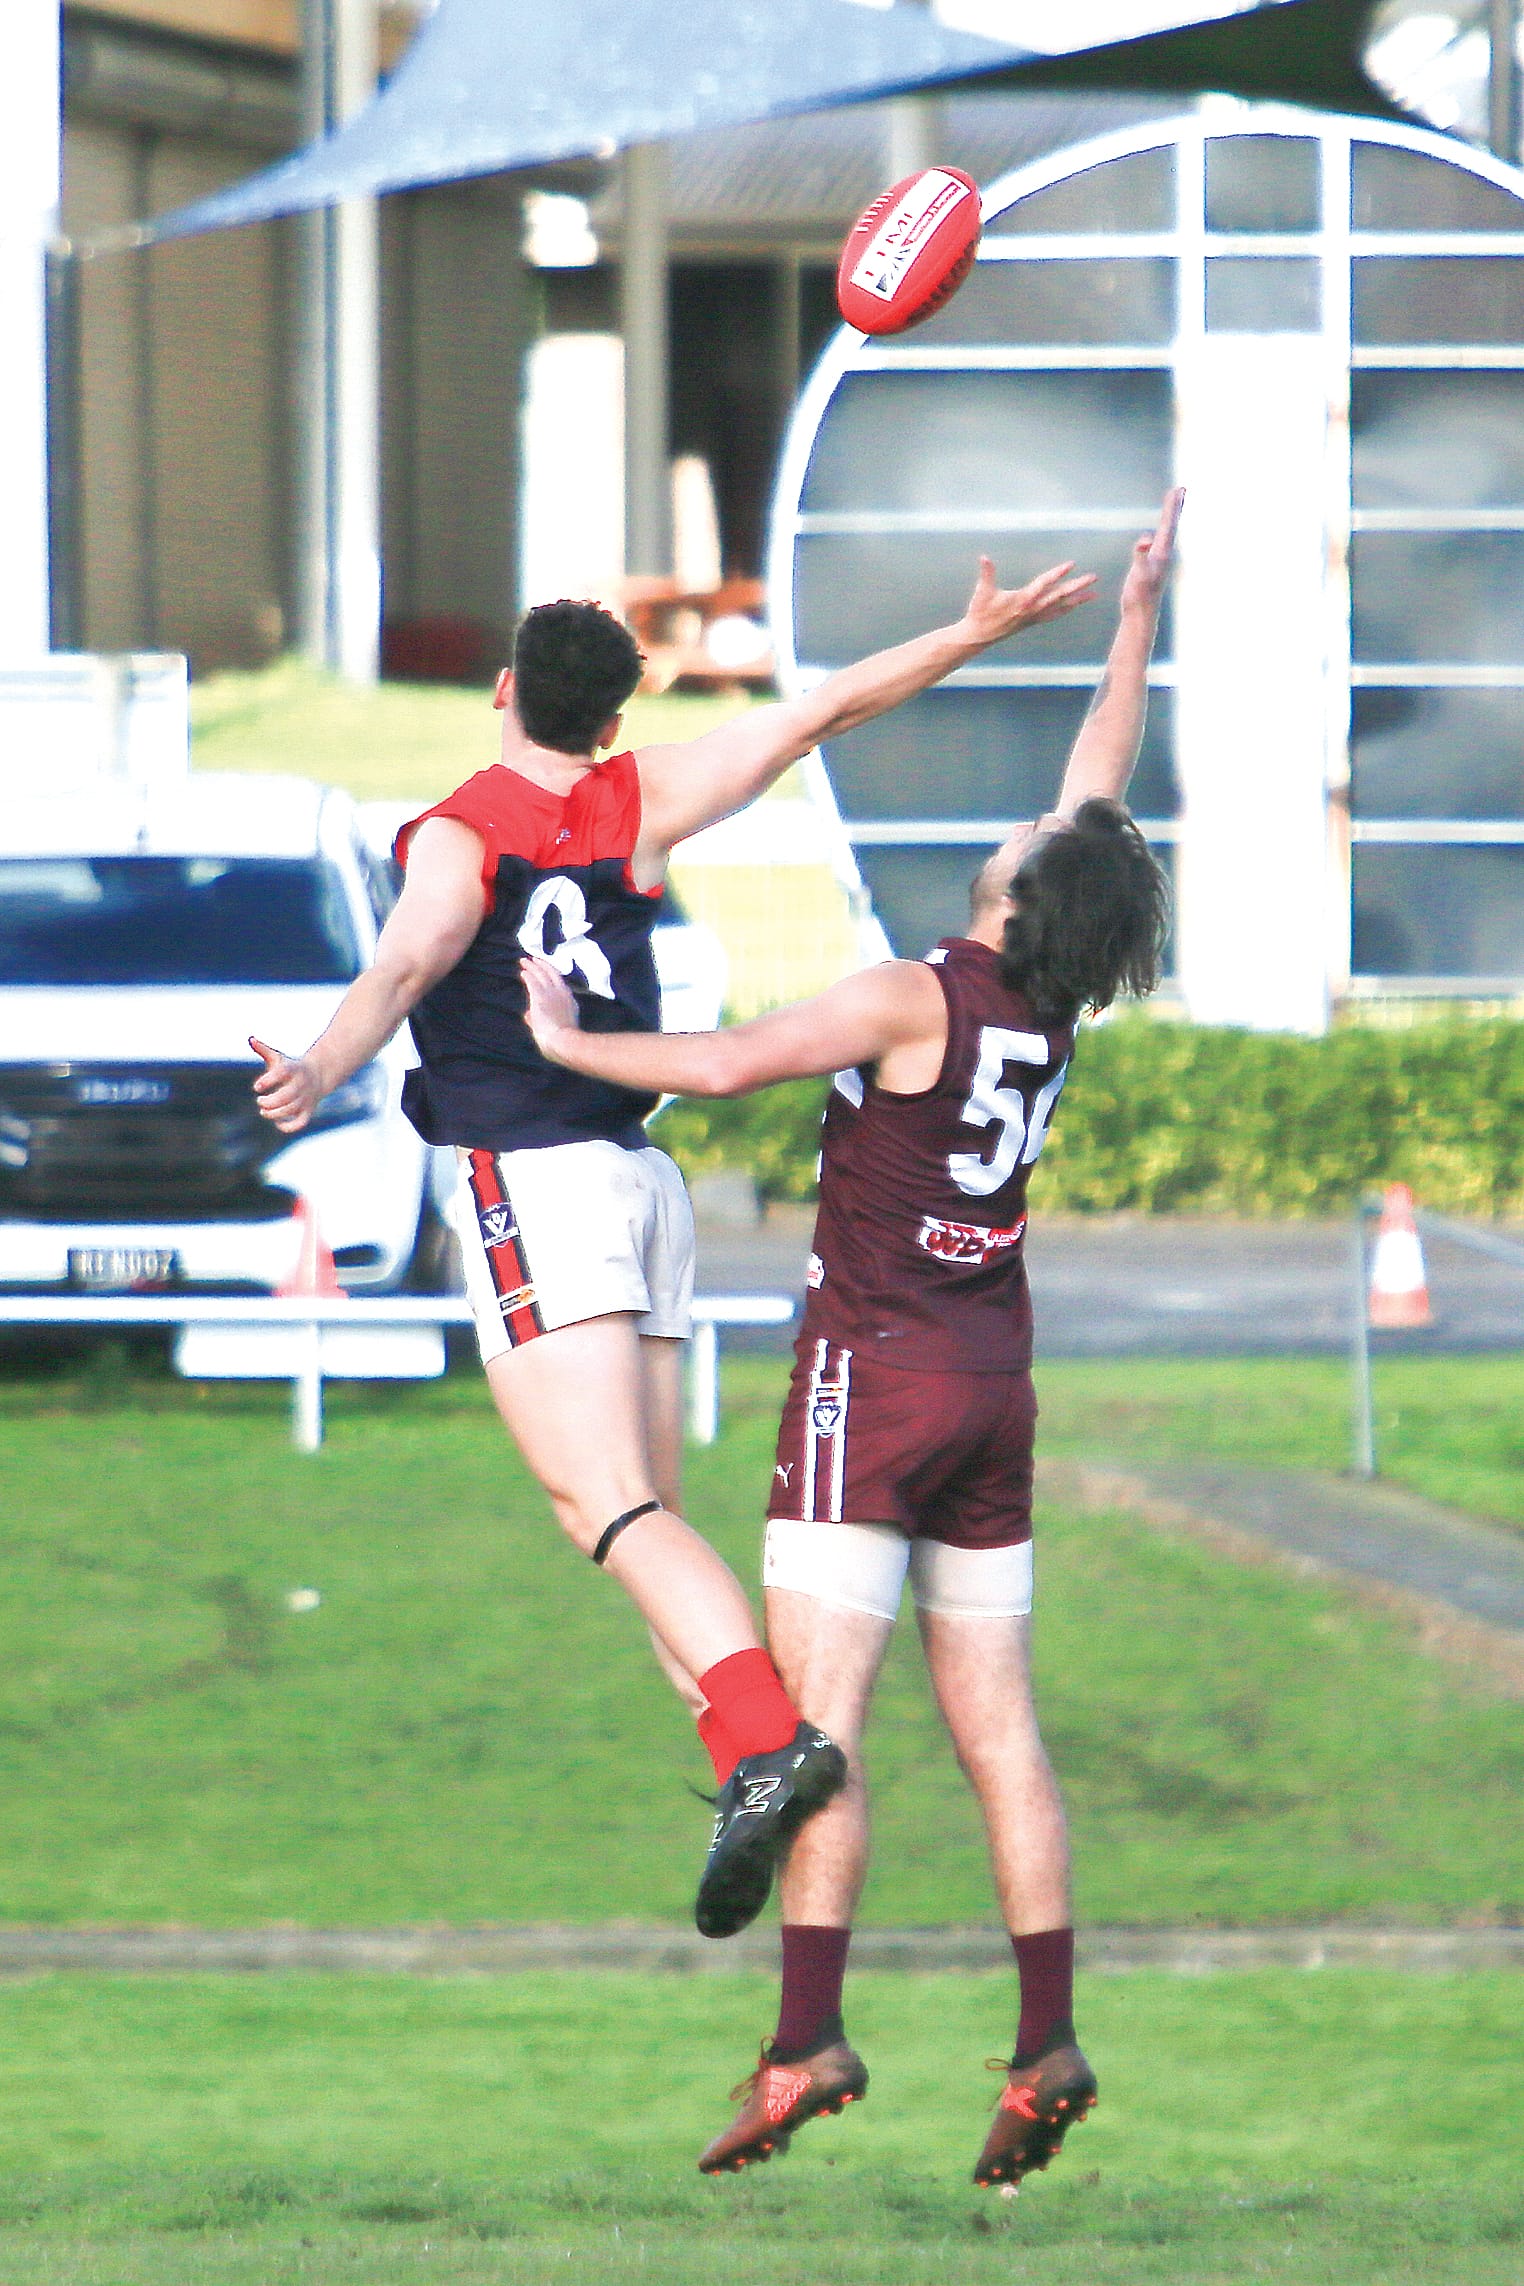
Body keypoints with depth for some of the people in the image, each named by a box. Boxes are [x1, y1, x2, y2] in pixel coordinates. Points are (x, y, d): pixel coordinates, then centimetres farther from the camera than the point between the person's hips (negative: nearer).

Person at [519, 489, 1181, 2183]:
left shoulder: (914, 999, -16)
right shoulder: (1052, 1004, 2)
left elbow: (726, 1066, -21)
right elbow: (1101, 783, 14)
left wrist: (572, 1046, -6)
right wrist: (1138, 617, 23)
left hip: (877, 1376, -7)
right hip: (994, 1387, 7)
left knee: (814, 1719, -10)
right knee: (993, 1732, 6)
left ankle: (806, 2043, -20)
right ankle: (1046, 2051, 0)